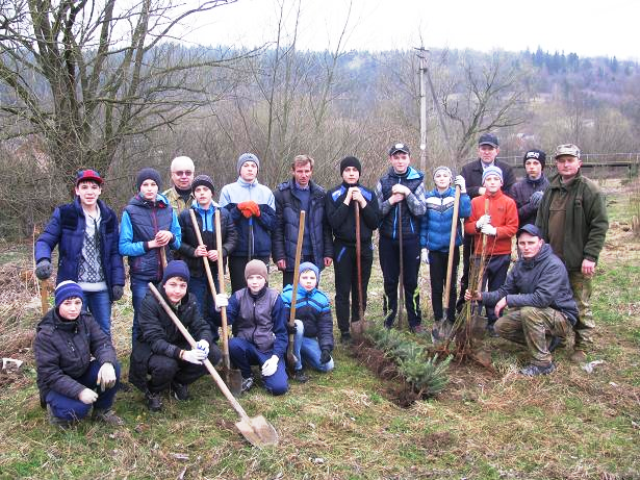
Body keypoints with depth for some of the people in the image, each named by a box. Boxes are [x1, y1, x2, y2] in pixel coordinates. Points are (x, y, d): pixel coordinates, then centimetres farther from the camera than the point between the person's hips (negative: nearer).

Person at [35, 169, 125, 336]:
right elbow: (45, 241, -6)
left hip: (102, 288, 3)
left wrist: (118, 282, -1)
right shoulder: (64, 214, -3)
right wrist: (43, 260, -28)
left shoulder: (109, 216, 7)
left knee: (104, 332, 13)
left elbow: (115, 252, 7)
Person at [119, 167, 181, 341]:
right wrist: (150, 244, -14)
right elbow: (123, 247, -6)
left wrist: (170, 236, -10)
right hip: (142, 276, -3)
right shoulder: (130, 211, -4)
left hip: (166, 274, 3)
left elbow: (179, 241, 11)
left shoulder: (168, 209, 6)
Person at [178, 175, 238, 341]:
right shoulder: (185, 215, -3)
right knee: (197, 311, 5)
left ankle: (213, 340, 28)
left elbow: (233, 237, 4)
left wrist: (222, 251, -13)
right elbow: (178, 241, 0)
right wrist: (193, 251, -16)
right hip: (194, 270, -2)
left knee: (215, 309, 12)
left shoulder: (224, 214, 3)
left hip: (216, 269, 2)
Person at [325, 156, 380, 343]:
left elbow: (375, 223, -2)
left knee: (361, 291, 9)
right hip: (343, 248, -2)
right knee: (343, 292, 2)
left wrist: (362, 202, -12)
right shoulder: (333, 195, -1)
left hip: (365, 248, 2)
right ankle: (345, 331, 10)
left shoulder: (369, 194, 6)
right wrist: (347, 201, -15)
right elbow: (333, 222, -13)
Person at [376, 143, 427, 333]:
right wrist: (390, 201, -13)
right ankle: (388, 321, 20)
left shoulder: (416, 182, 1)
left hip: (410, 239, -1)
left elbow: (421, 211, -7)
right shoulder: (383, 182, 4)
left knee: (411, 281, 6)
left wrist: (407, 193, -18)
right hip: (388, 239, 1)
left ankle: (415, 321, 17)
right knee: (390, 282, 9)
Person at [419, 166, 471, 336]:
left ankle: (451, 320, 19)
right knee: (436, 287, 7)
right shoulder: (428, 198, 0)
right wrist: (423, 247, -1)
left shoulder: (456, 196, -2)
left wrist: (463, 191, -27)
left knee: (451, 286, 9)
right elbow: (423, 224, 3)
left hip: (452, 248, -1)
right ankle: (437, 321, 17)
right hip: (434, 249, 1)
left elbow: (466, 213, -21)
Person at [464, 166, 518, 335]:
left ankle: (494, 324, 18)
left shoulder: (509, 202, 2)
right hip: (480, 254, 0)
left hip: (501, 255, 0)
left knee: (497, 291, 6)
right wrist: (478, 225, -16)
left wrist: (495, 231, -18)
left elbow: (512, 228, -4)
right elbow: (467, 227, 4)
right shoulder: (475, 202, 6)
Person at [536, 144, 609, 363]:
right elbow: (541, 223, 16)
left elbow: (600, 225, -13)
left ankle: (582, 347, 15)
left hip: (578, 262, -6)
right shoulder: (551, 189, 11)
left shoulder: (590, 190, -9)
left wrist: (591, 256, -17)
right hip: (552, 259, 6)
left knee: (581, 306, 3)